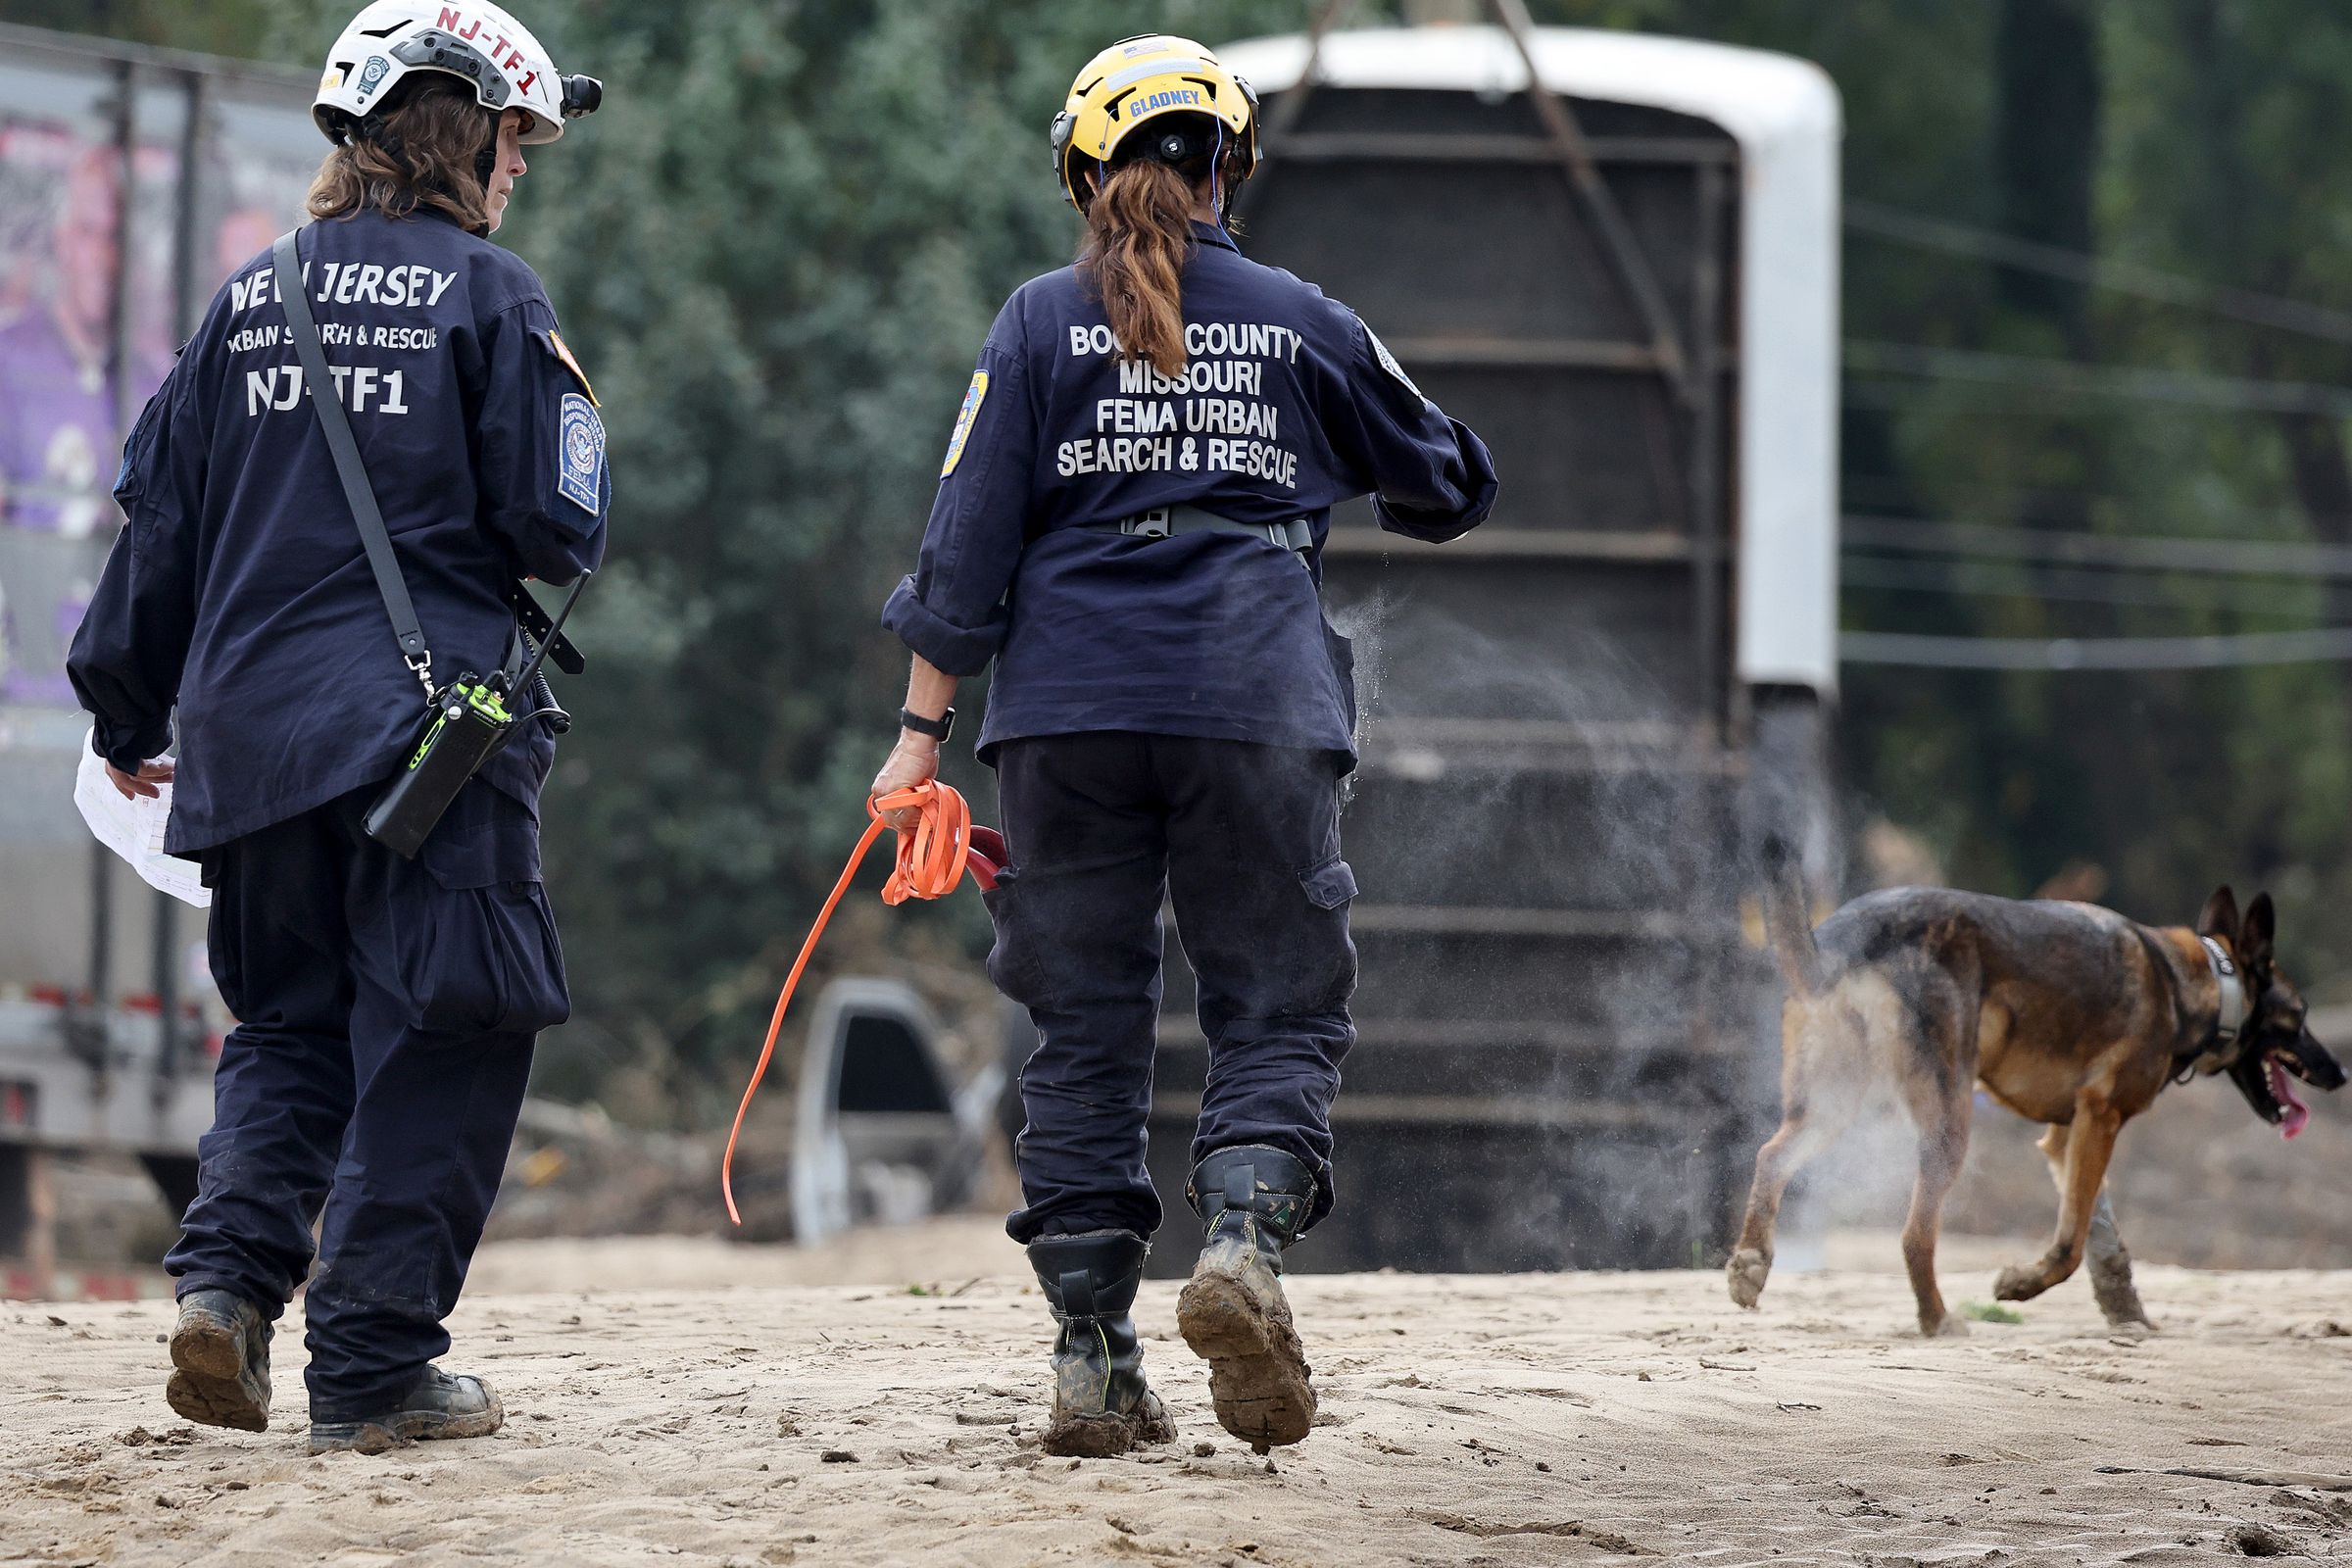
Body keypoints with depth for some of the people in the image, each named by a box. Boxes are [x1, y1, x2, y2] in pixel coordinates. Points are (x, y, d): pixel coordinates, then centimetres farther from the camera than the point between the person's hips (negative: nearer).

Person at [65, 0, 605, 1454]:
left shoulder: (251, 298, 11)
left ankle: (231, 1269, -5)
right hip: (428, 721, -5)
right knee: (433, 1046, 1)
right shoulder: (489, 295, -4)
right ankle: (372, 1368, -2)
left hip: (250, 726, 5)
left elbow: (161, 519, 13)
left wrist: (127, 713, 22)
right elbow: (559, 529, -7)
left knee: (290, 1021, 17)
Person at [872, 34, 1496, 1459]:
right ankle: (1244, 1237, -23)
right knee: (1282, 1006, 5)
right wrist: (1331, 467, 41)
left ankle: (1093, 1356, 2)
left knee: (1087, 1024, 7)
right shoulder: (1301, 323, 8)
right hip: (1257, 701, -1)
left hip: (1070, 710, 1)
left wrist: (923, 727, 3)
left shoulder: (1043, 323, 5)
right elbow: (1453, 485, 20)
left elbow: (970, 539, 0)